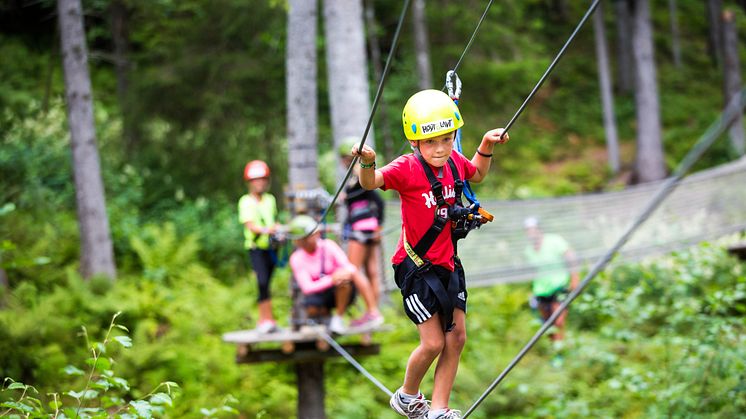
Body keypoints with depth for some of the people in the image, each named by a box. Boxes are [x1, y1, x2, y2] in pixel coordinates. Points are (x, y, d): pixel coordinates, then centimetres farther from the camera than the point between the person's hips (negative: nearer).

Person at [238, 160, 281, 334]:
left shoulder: (270, 200, 13)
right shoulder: (246, 202, -3)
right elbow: (250, 225, -13)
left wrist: (279, 228, -3)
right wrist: (265, 230, -31)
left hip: (271, 246, 5)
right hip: (256, 247, -5)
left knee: (265, 283, 9)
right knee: (262, 282, -16)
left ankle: (262, 320, 17)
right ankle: (269, 319, -17)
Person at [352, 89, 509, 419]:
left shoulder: (454, 162, 0)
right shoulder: (407, 168, -19)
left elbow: (477, 175, 24)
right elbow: (371, 182, -37)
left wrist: (486, 147, 9)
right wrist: (367, 164, -57)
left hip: (447, 264, 7)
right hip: (416, 267, -7)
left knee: (457, 338, 6)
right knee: (433, 343, -5)